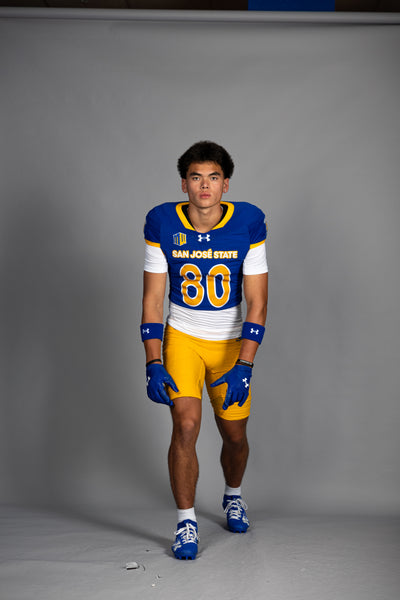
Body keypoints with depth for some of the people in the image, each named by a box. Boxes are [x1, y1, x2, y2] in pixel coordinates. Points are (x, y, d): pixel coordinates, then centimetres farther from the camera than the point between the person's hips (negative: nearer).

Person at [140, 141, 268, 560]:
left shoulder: (248, 223, -15)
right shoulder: (162, 224, -13)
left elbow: (257, 304, -14)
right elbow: (152, 300, -8)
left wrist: (243, 366, -22)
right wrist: (153, 364, -17)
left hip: (232, 341, 1)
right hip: (182, 337, -1)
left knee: (234, 434, 9)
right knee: (185, 425, -17)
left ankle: (233, 496, 41)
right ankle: (186, 523, -1)